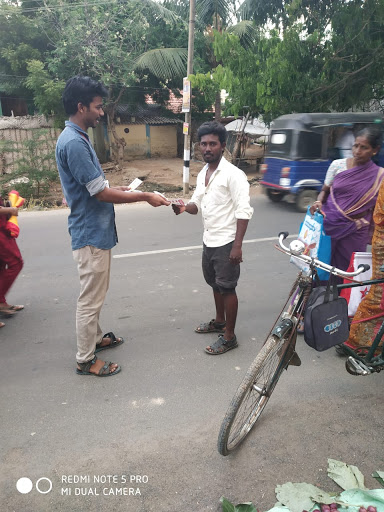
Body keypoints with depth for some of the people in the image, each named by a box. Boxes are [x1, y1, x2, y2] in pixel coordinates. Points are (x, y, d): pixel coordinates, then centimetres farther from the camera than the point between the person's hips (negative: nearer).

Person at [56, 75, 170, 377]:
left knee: (96, 293, 22)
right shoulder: (73, 142, -21)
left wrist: (118, 189, 17)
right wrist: (145, 197, -16)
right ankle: (86, 360, 17)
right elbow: (101, 193, -22)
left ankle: (95, 338, 40)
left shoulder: (77, 138, 12)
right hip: (91, 233, -10)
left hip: (96, 230, 10)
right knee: (91, 298, 2)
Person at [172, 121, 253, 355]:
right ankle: (219, 321, 41)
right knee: (215, 283, 21)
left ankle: (229, 336, 16)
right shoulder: (202, 173, 9)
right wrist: (185, 207, -8)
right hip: (209, 241, 8)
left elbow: (244, 211, -19)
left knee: (227, 288, 2)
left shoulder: (232, 174, -16)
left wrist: (237, 245, -23)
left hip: (226, 243, -8)